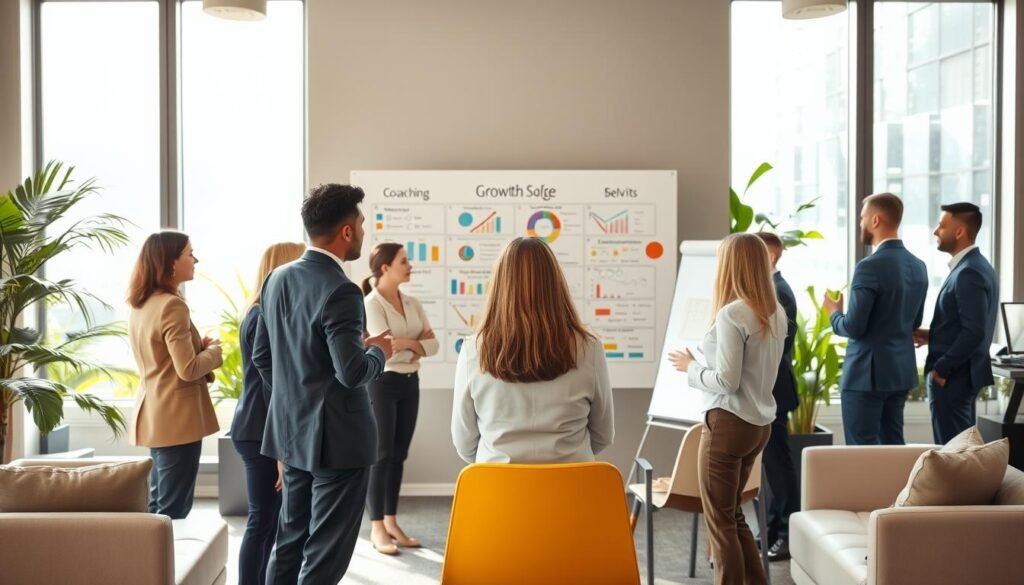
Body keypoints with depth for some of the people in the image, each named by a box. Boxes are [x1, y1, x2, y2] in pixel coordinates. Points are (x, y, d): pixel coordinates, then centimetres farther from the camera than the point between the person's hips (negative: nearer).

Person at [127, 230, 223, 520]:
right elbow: (188, 369, -21)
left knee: (159, 506, 17)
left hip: (154, 416, 10)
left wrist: (199, 345, 9)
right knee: (174, 510, -4)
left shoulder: (140, 304, 11)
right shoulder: (172, 305, -18)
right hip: (176, 419, -10)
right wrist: (213, 350, -3)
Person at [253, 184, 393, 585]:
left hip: (291, 432, 8)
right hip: (336, 438, -8)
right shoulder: (340, 290, -20)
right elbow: (352, 372, -25)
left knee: (290, 542, 18)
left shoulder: (277, 279, 5)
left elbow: (261, 355, 12)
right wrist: (379, 352, -5)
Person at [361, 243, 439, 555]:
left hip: (410, 383, 7)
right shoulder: (370, 304, -11)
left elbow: (432, 344, 4)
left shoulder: (412, 304, 10)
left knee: (399, 455, 10)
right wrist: (416, 342, -4)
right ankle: (377, 529, 5)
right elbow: (385, 349, -19)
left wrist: (408, 346, -13)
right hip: (382, 383, -7)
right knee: (381, 455, -2)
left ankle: (392, 523, 19)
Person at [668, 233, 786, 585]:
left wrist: (691, 368, -3)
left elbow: (727, 381, -19)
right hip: (759, 423, 9)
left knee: (719, 522, 3)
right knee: (732, 515, 21)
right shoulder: (776, 313, 7)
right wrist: (706, 358, 13)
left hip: (729, 423, -9)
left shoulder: (732, 313, -17)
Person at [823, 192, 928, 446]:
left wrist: (834, 312, 0)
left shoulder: (870, 267, -19)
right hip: (902, 370, 8)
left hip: (867, 372, -8)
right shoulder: (918, 266, 7)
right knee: (893, 444, 15)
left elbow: (853, 328, -19)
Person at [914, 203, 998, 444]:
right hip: (960, 372, 10)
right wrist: (932, 335, 8)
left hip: (953, 375, -10)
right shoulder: (974, 266, 12)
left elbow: (974, 332, -25)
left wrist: (941, 368, -18)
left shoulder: (969, 273, -20)